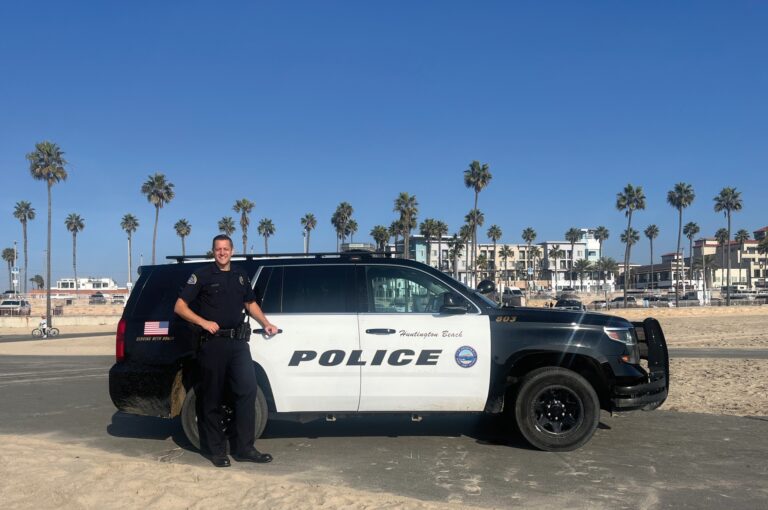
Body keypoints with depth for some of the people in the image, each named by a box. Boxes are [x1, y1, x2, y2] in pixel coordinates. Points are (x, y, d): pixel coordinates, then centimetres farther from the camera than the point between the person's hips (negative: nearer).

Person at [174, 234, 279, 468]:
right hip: (213, 343, -5)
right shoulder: (202, 275, -1)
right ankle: (216, 450, 13)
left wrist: (266, 323, 12)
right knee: (212, 397, 3)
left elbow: (250, 303, 27)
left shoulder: (241, 275, 15)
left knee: (247, 390, 0)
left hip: (238, 342, 5)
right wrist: (203, 322, -16)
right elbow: (180, 307, -3)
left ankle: (244, 448, 8)